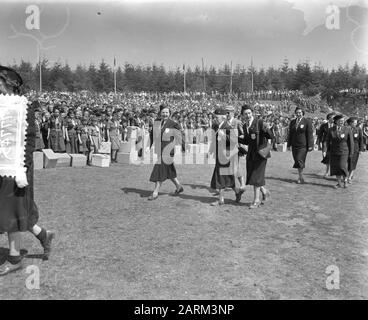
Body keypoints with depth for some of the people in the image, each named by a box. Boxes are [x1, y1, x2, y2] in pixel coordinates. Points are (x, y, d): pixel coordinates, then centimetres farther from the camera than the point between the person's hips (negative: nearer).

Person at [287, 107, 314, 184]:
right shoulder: (292, 122, 11)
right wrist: (289, 144, 12)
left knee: (299, 160, -12)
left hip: (303, 145, -5)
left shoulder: (307, 122, -3)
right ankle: (301, 177, 19)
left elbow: (310, 134, -6)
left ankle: (301, 177, 2)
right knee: (297, 161, 8)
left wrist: (310, 146, -10)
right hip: (294, 145, 5)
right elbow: (290, 134, 15)